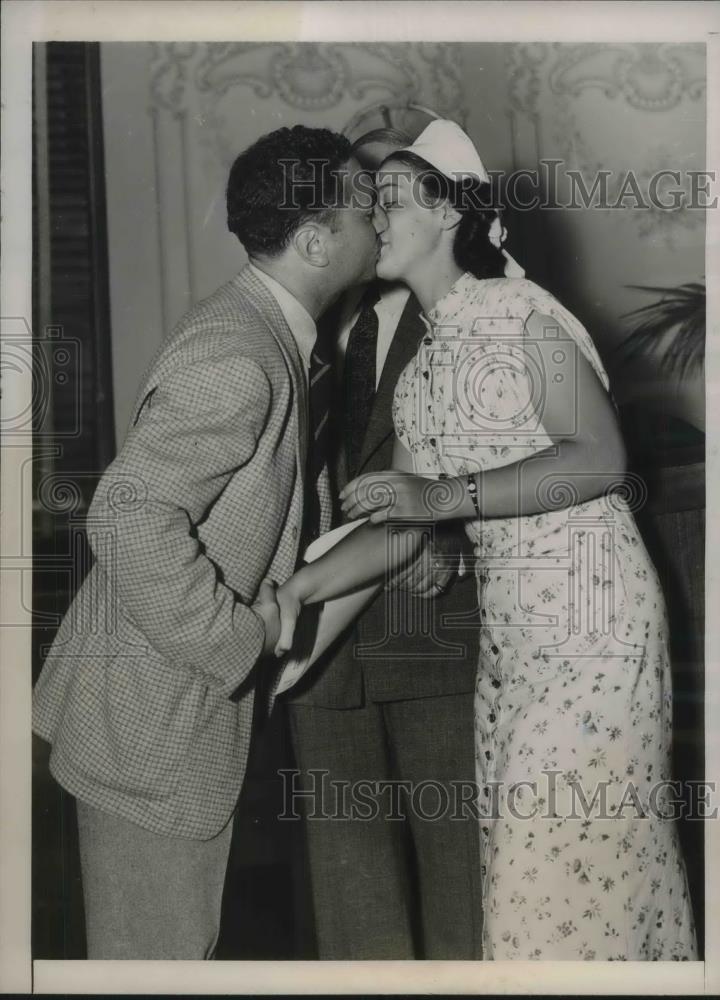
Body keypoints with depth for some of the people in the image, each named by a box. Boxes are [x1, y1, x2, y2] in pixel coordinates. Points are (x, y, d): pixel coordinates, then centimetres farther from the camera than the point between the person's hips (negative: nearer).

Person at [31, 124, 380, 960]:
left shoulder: (272, 336, 7)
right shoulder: (234, 359, -25)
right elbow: (130, 521, -32)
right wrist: (241, 643, -22)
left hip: (188, 699, 10)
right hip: (148, 714, -10)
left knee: (179, 938, 24)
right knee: (155, 950, 7)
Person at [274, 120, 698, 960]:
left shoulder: (520, 312, -8)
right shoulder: (416, 373, 13)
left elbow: (601, 457, -18)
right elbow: (402, 532, 9)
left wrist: (446, 495, -25)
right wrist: (299, 587, -5)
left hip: (587, 613, -7)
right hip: (506, 626, 7)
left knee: (573, 842, -4)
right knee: (524, 845, 12)